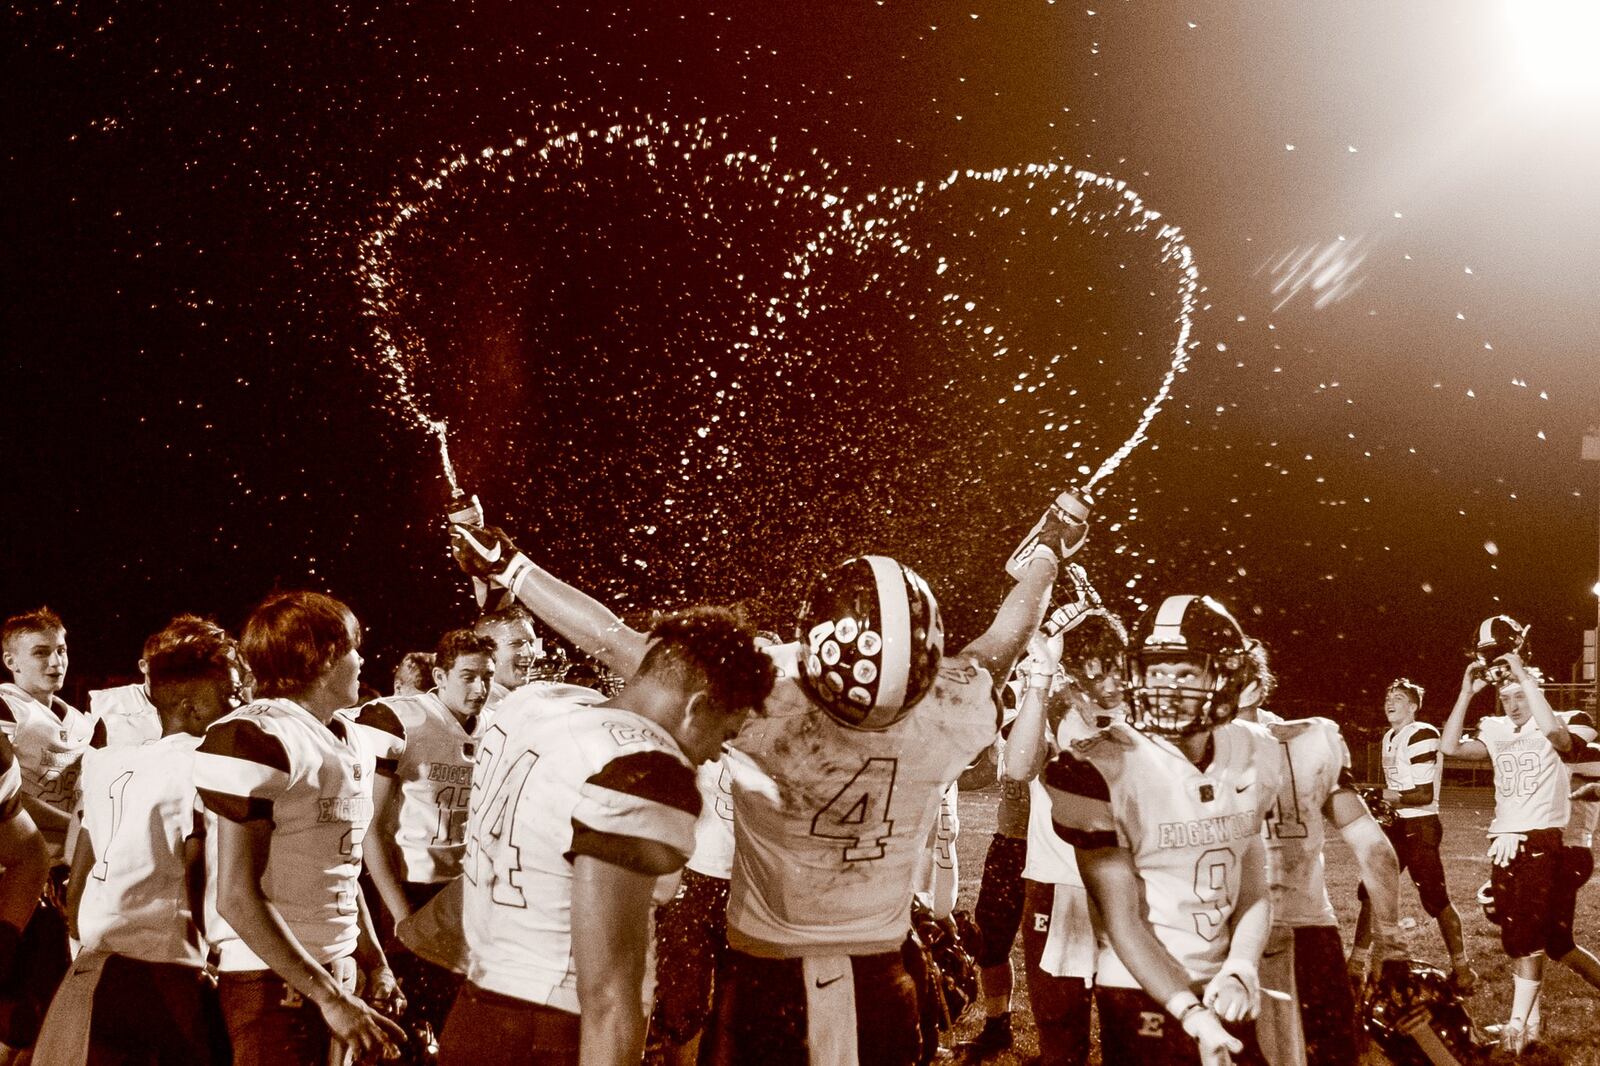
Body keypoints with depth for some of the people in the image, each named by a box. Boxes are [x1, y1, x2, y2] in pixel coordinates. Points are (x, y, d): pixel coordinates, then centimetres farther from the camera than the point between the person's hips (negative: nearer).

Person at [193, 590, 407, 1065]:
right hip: (273, 983, -8)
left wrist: (375, 964, 11)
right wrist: (329, 997, -19)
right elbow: (237, 896, -18)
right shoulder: (257, 738, -14)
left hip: (337, 973, 8)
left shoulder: (353, 742, 11)